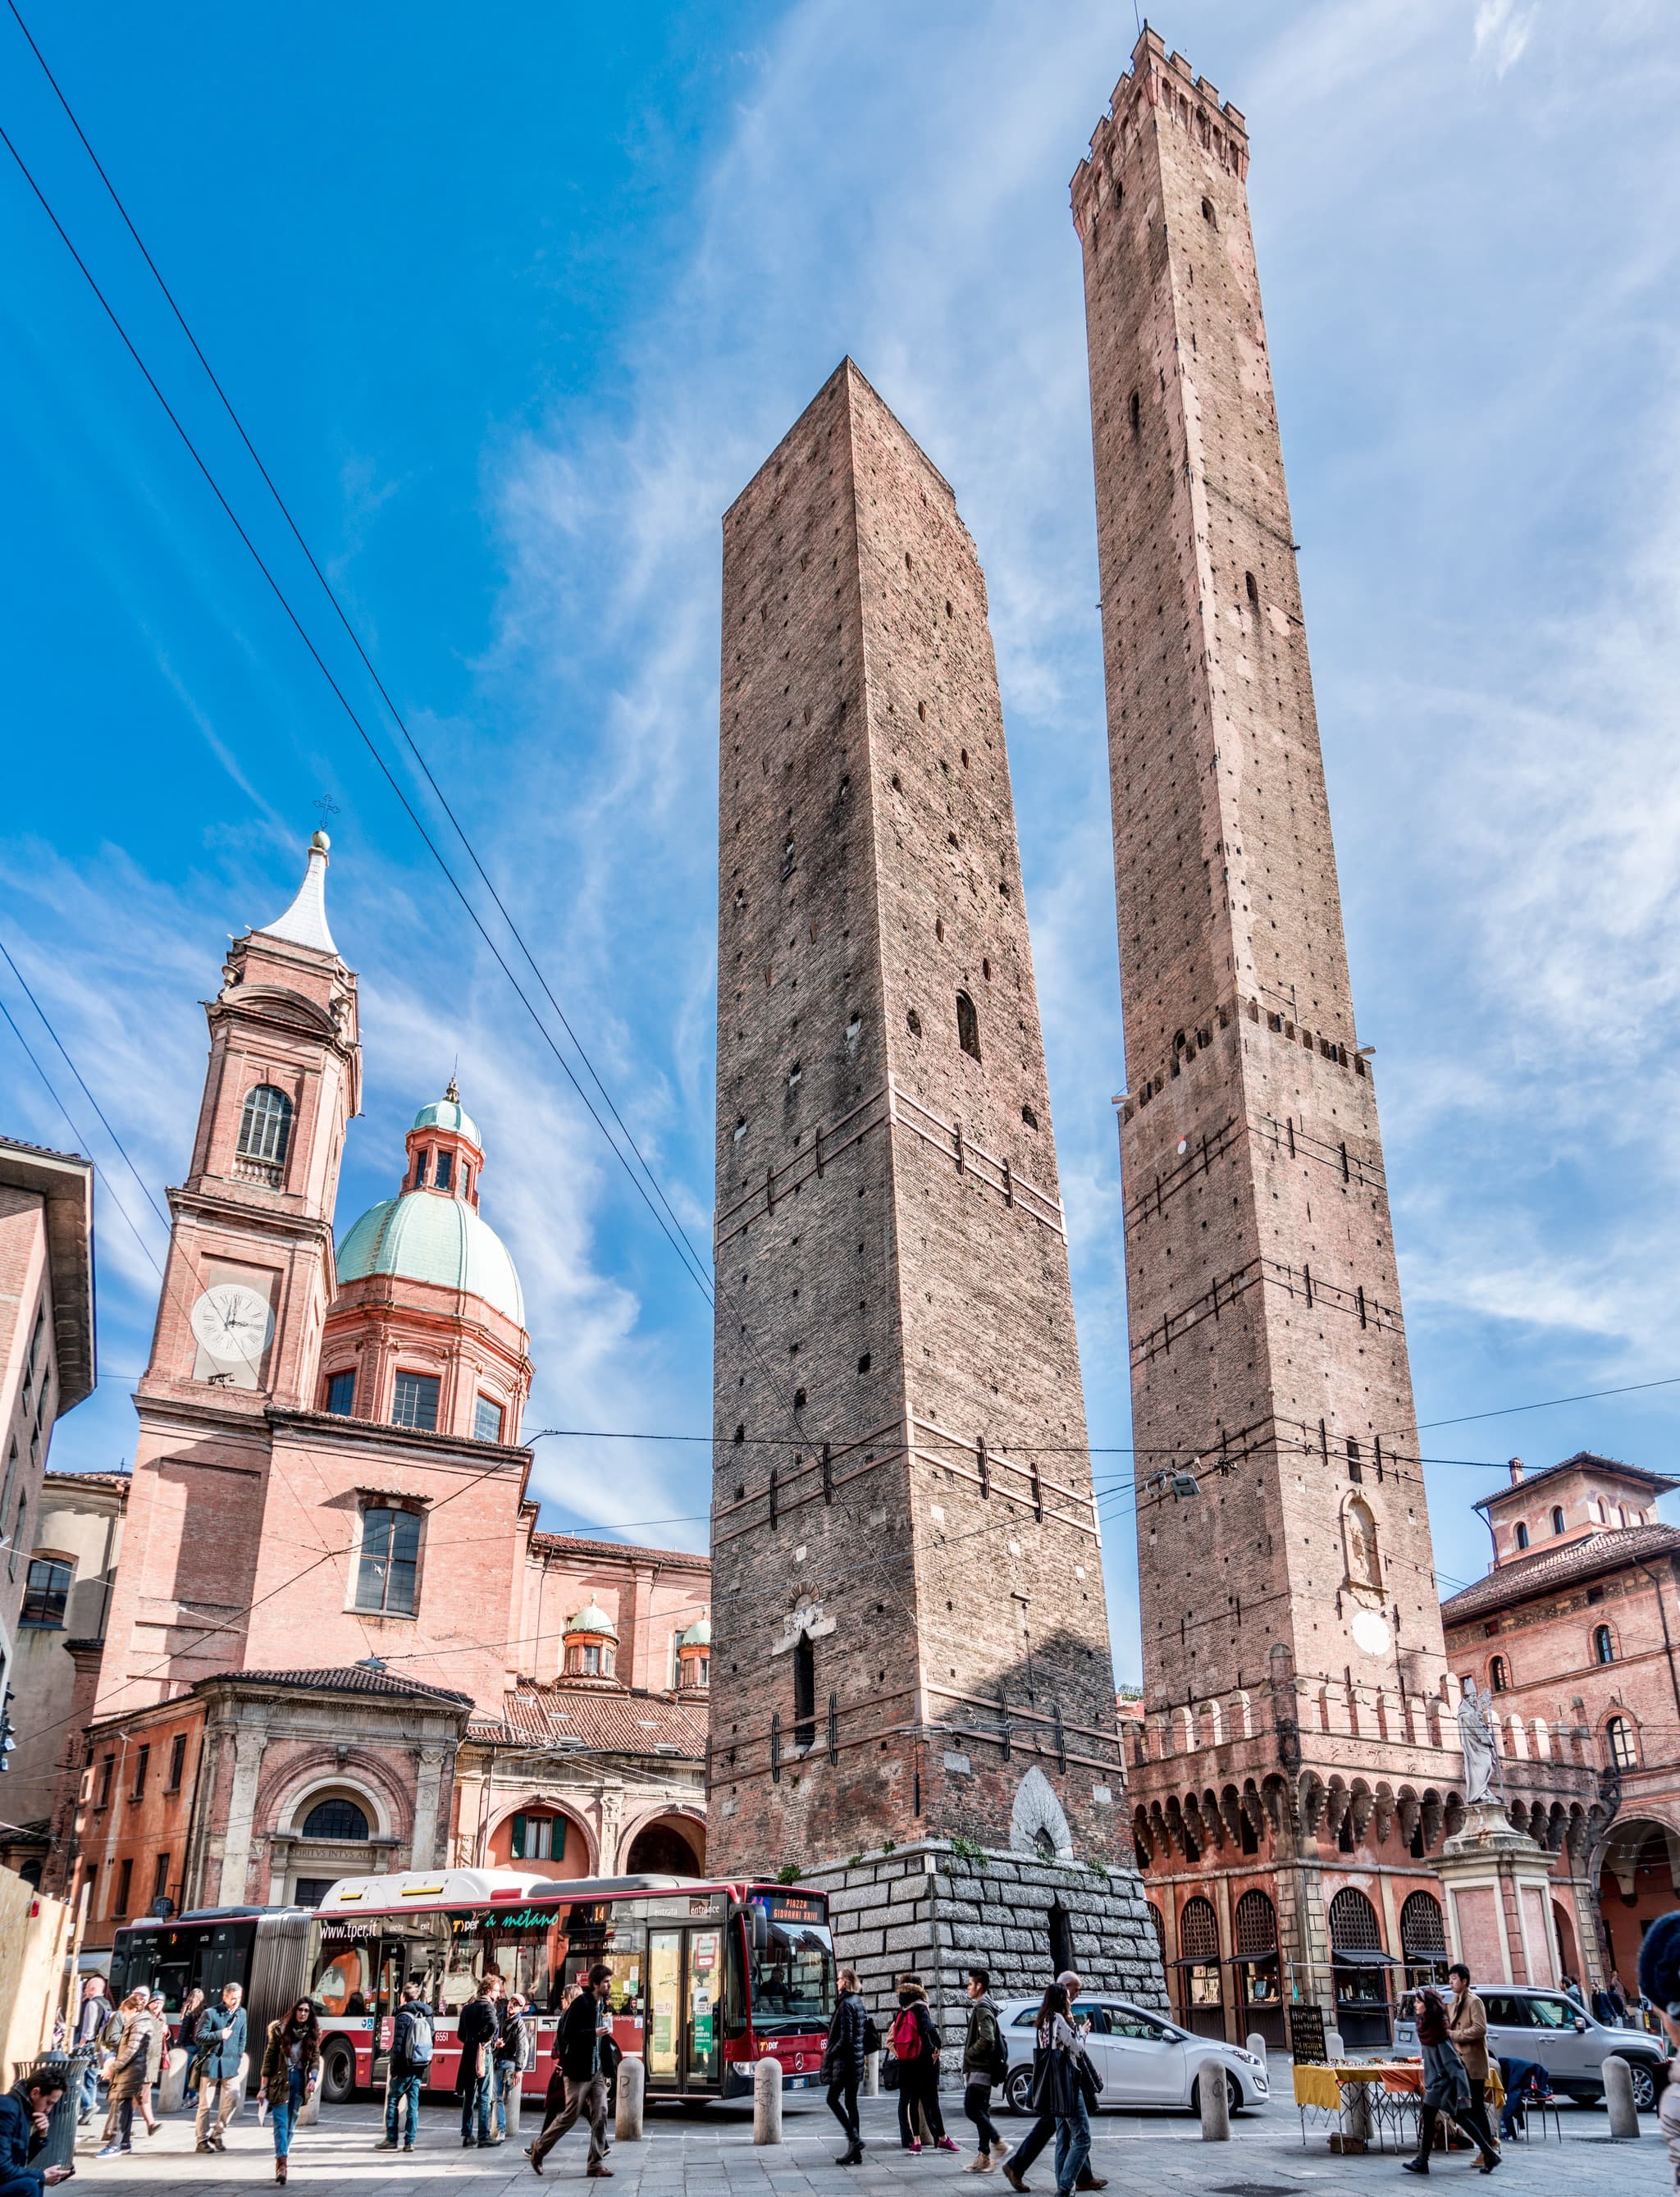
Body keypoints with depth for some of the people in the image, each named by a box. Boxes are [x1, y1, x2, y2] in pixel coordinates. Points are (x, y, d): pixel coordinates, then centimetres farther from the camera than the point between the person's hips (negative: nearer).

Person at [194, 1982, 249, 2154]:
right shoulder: (210, 2013, -7)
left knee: (232, 2098, -5)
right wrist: (219, 2035, -19)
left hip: (231, 2064, 4)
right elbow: (200, 2036, -8)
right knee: (206, 2104, 1)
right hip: (211, 2063, -4)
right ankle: (201, 2140, 13)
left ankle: (217, 2133, 13)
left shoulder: (241, 2013, 9)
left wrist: (239, 2056, 10)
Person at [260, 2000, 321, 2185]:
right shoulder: (281, 2030, -4)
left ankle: (280, 2159, 21)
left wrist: (313, 2078, -13)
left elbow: (315, 2059, 6)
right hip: (280, 2080, -3)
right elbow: (269, 2058, -2)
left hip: (299, 2081, 3)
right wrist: (264, 2087, -5)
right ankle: (281, 2163, -18)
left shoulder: (313, 2034, 5)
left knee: (291, 2125, 9)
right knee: (281, 2123, -11)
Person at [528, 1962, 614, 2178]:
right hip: (577, 2071, -7)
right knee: (570, 2115, 1)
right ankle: (539, 2150, 21)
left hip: (596, 2071, 7)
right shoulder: (581, 2003, -14)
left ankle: (596, 2163, 6)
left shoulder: (603, 2005, 10)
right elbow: (567, 2035, -20)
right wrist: (594, 2033, -27)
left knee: (600, 2115, 0)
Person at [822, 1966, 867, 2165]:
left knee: (833, 2099, 0)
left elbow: (845, 2038, -19)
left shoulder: (846, 2004, -15)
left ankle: (854, 2139, -9)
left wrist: (830, 2054, -9)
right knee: (851, 2102, 9)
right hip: (857, 2059, 9)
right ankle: (855, 2152, 9)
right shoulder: (858, 2002, 12)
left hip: (844, 2059, -9)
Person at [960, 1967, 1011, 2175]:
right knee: (979, 2111, 10)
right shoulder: (982, 2007, 18)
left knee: (972, 2109, -12)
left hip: (981, 2070, -10)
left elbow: (987, 2040, -25)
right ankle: (985, 2155, 11)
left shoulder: (983, 2009, -14)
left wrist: (969, 2053, -12)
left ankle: (998, 2144, -9)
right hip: (981, 2068, 10)